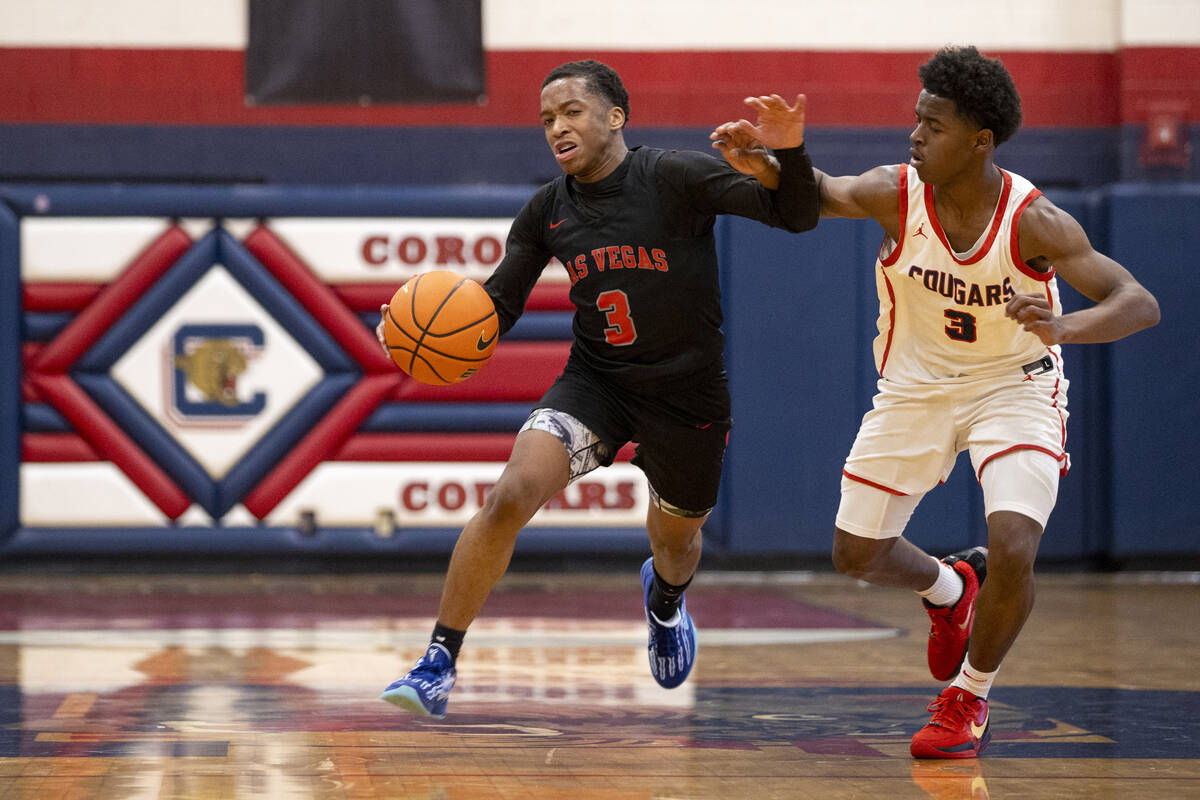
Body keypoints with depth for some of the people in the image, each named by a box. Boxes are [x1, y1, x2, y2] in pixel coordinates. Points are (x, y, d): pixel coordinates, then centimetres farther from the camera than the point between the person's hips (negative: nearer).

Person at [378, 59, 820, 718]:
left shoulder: (675, 178, -14)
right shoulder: (547, 212, -1)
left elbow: (798, 215, -18)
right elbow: (497, 305, 7)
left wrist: (787, 154, -38)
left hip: (687, 394, -2)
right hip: (595, 382, 2)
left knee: (676, 542, 20)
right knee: (510, 495, -22)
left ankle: (665, 597, 60)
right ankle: (438, 665, -15)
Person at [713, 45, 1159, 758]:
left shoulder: (1033, 222, -26)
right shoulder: (896, 195, -19)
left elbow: (1140, 304, -30)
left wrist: (1064, 328, -51)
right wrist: (762, 159, -40)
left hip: (1014, 386, -3)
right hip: (916, 389, 4)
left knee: (1013, 552, -23)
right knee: (857, 553, 8)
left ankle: (969, 699, 4)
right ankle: (948, 587, 44)